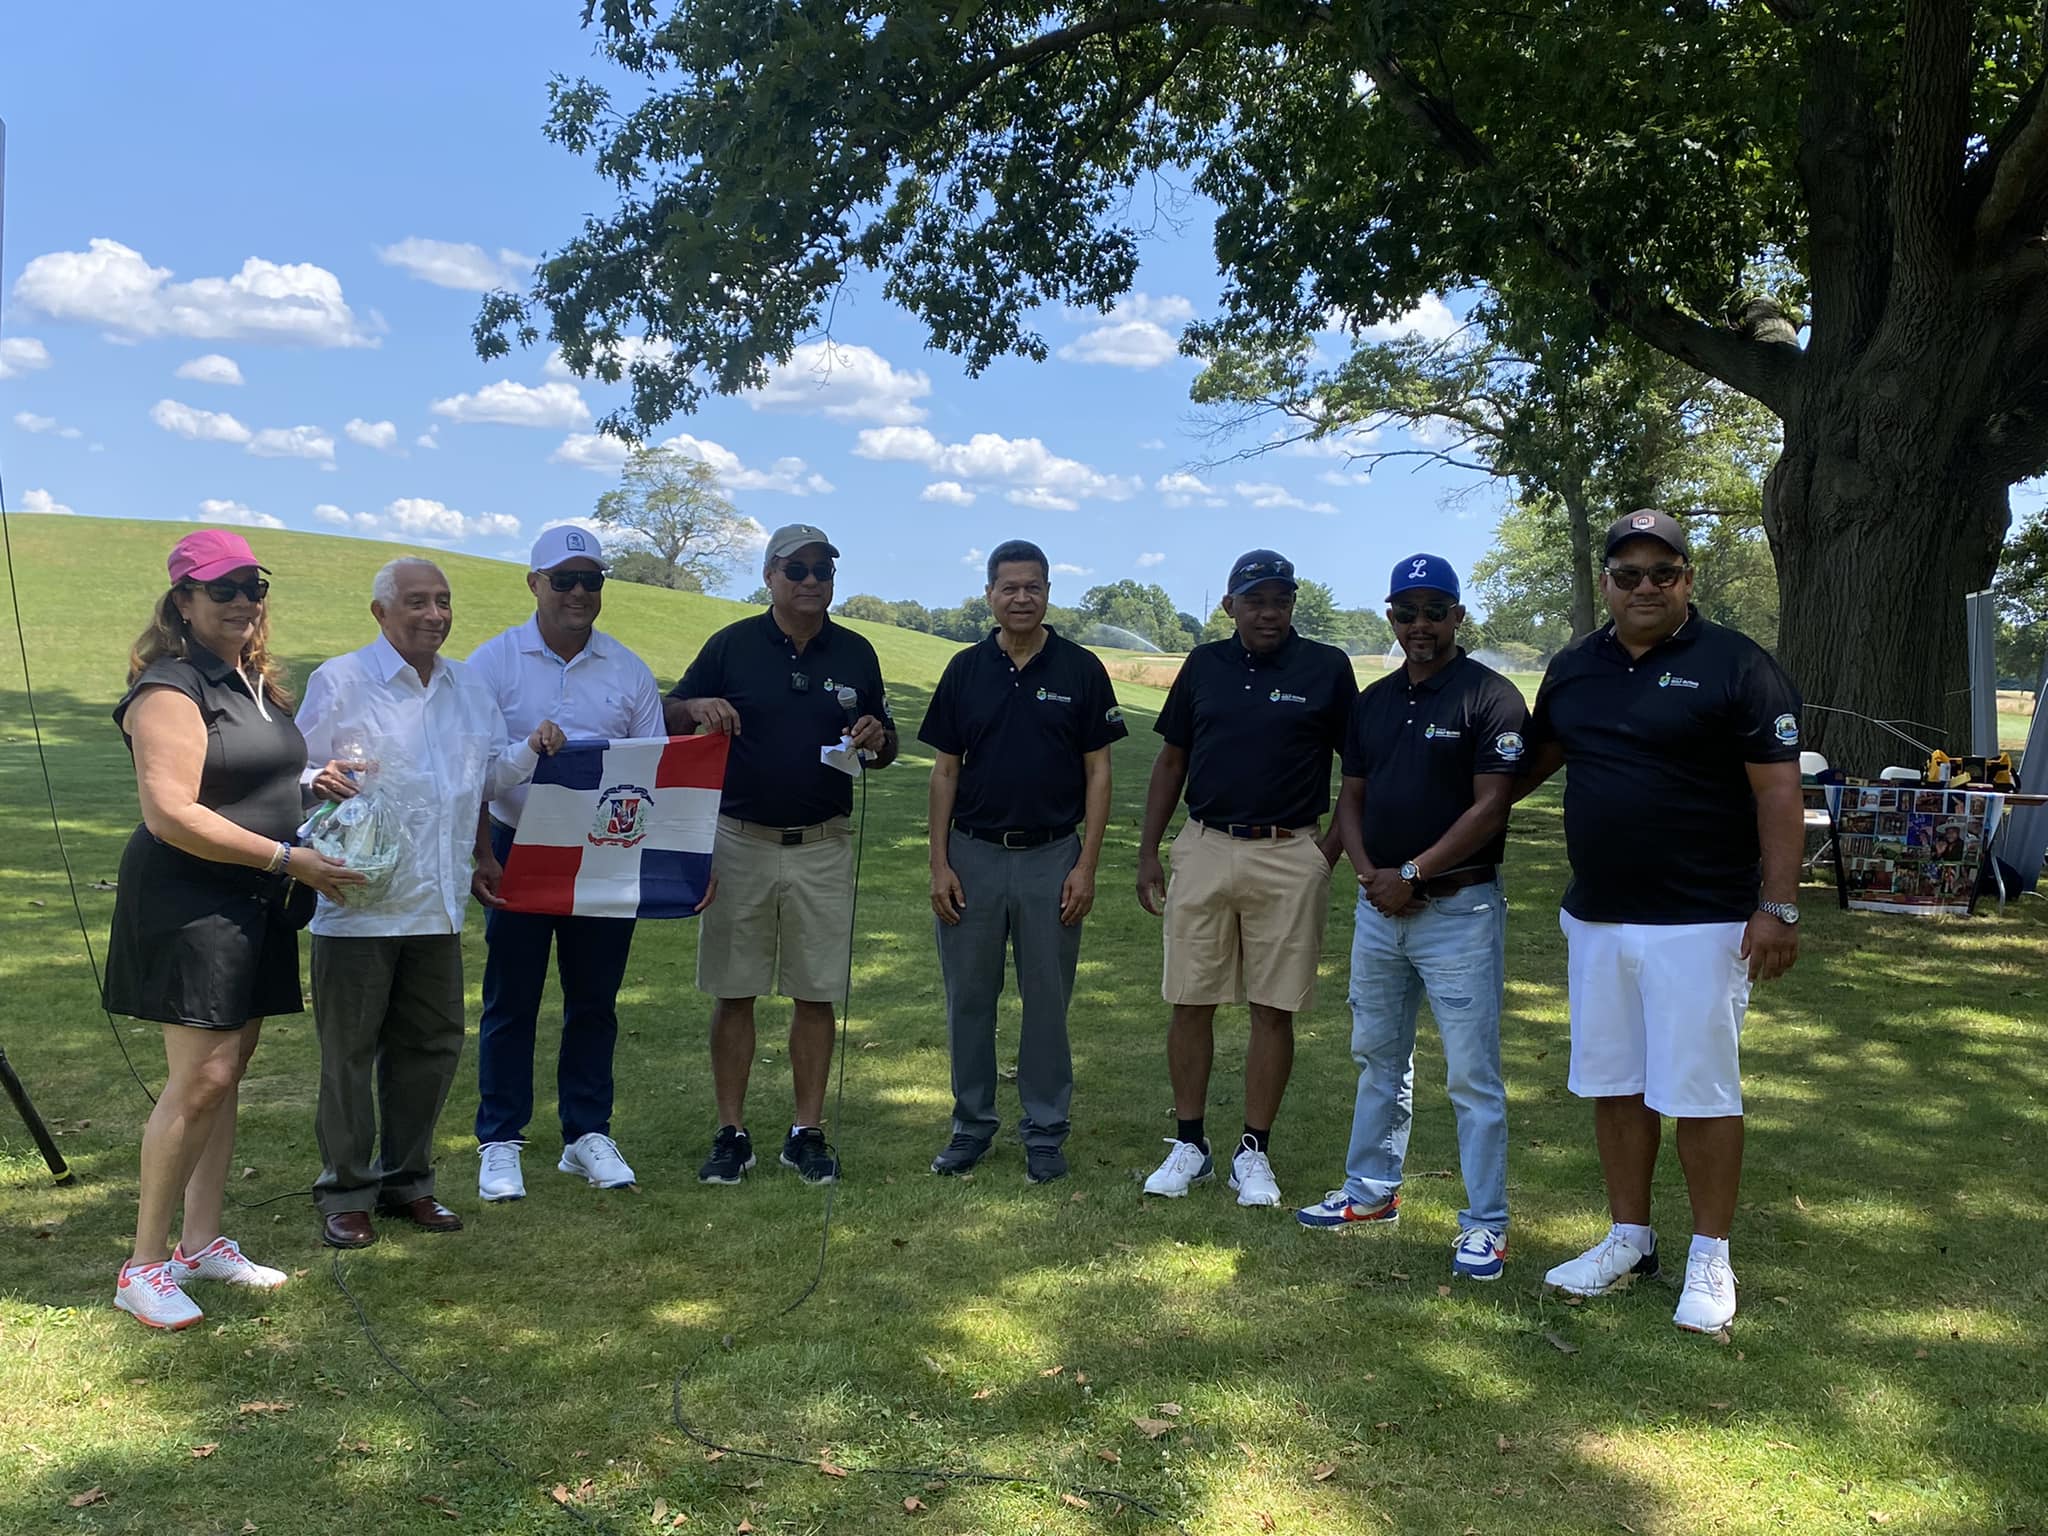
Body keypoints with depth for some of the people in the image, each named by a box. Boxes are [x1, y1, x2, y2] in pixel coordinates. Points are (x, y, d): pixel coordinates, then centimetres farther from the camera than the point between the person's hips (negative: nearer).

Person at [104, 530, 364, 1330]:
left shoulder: (259, 684, 14)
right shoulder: (171, 691, -13)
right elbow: (170, 814, -22)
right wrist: (289, 859, -20)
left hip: (252, 906, 8)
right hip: (187, 906, -8)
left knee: (229, 1070, 11)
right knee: (199, 1078, -9)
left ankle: (202, 1240, 22)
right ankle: (144, 1265, 3)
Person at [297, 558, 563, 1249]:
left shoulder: (468, 689, 14)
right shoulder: (338, 681, -2)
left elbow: (489, 777, 18)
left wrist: (530, 751, -1)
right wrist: (319, 779, -24)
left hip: (436, 904, 5)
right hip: (358, 902, -5)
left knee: (431, 1044, 12)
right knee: (349, 1050, 2)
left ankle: (405, 1180, 27)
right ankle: (345, 1193, 16)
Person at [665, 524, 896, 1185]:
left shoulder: (856, 653, 8)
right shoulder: (731, 645, 2)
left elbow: (885, 749, 15)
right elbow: (670, 716, 6)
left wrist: (876, 740, -9)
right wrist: (699, 708, -17)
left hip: (823, 848, 1)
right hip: (740, 843, -1)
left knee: (816, 995, 5)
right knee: (733, 993, 4)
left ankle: (808, 1132, 15)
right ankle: (731, 1133, 14)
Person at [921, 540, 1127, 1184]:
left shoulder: (1081, 670, -1)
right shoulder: (966, 669, 4)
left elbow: (1098, 773, 0)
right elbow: (945, 770, 6)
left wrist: (1086, 866, -7)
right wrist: (939, 864, -1)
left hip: (1051, 858, -2)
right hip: (973, 855, 2)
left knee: (1047, 1002, 6)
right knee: (968, 998, 8)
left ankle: (1045, 1131, 19)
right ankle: (972, 1124, 23)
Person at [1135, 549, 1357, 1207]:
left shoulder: (1327, 668, -1)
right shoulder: (1204, 665, 8)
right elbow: (1171, 762, 13)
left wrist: (1333, 845, -3)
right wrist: (1148, 852, 8)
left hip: (1290, 857, -2)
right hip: (1203, 850, 3)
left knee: (1274, 1009, 3)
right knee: (1191, 1002, 5)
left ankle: (1254, 1151, 15)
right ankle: (1188, 1143, 18)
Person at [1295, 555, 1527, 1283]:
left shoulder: (1490, 697, -9)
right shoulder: (1373, 701, 12)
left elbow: (1489, 807, -14)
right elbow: (1351, 798, 13)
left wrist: (1413, 874, -16)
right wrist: (1369, 871, -5)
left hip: (1459, 908, -7)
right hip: (1379, 906, 7)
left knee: (1472, 1073, -2)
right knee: (1377, 1055, 17)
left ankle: (1485, 1223, 9)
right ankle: (1371, 1190, 32)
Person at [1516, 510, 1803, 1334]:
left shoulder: (1735, 666, -8)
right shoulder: (1573, 667, 8)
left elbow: (1778, 792, -11)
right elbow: (1536, 759, 22)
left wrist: (1778, 906, -16)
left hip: (1700, 922, -6)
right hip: (1594, 918, 6)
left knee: (1701, 1092, 2)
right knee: (1612, 1084, 13)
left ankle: (1709, 1260, 18)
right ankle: (1629, 1241, 28)